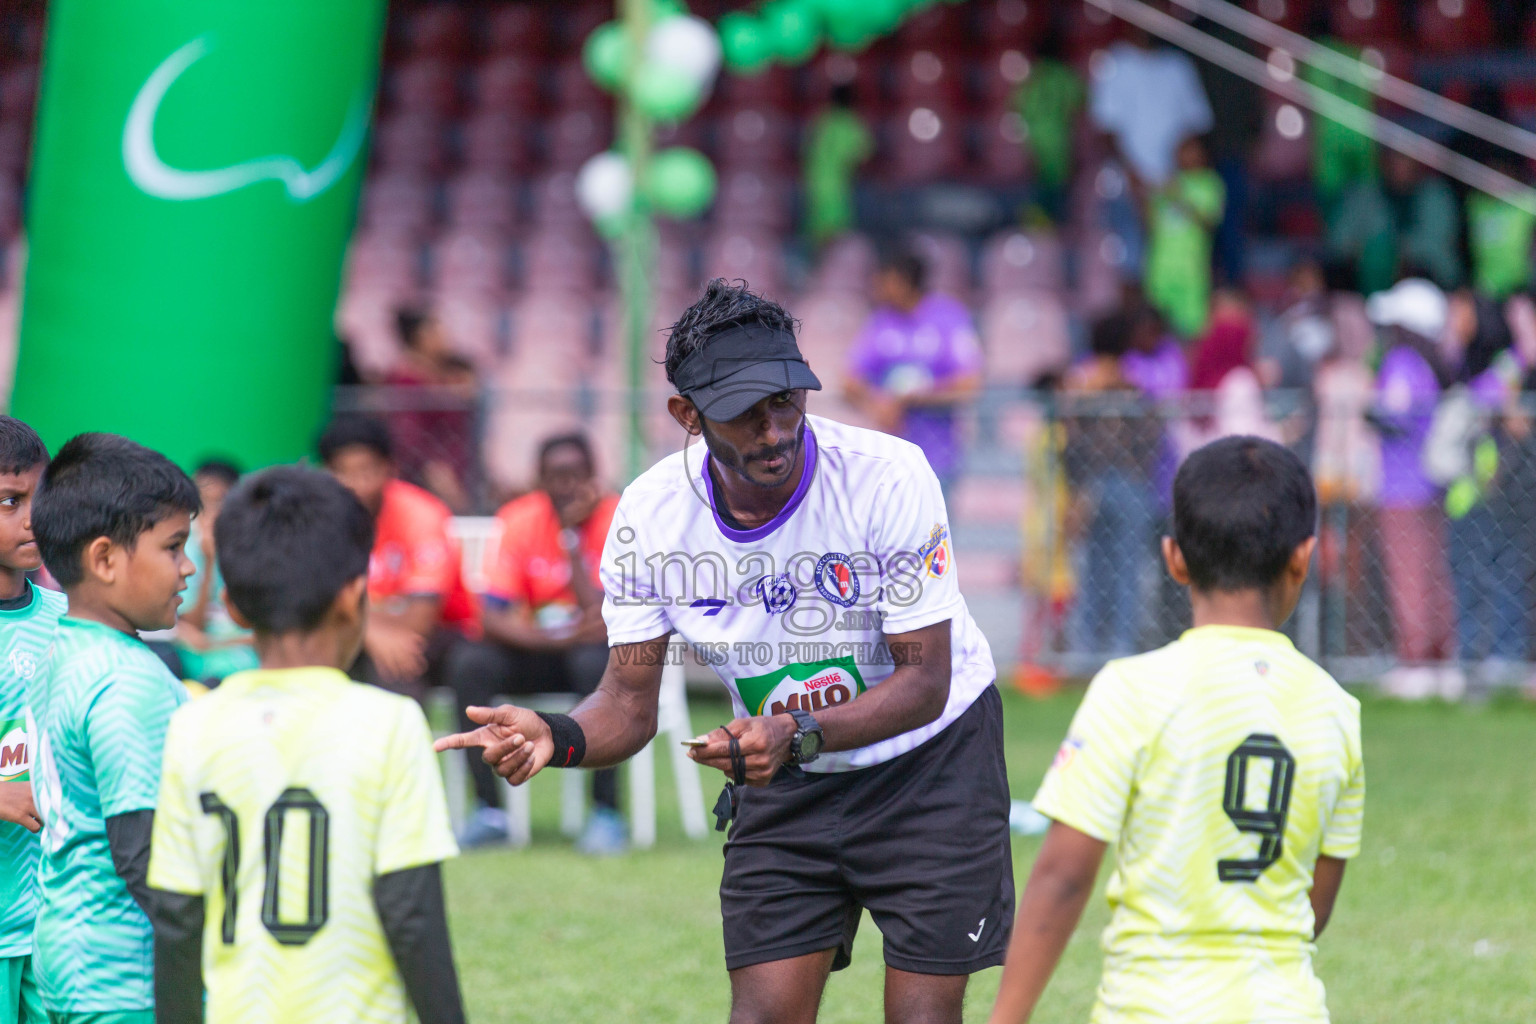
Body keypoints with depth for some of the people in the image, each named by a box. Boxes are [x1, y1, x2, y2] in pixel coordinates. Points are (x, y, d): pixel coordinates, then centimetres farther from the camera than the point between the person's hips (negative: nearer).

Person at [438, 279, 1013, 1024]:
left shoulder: (888, 476, -26)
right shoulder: (649, 514, -16)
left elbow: (924, 681, -22)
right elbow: (631, 700, -10)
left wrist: (798, 734, -39)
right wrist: (557, 736, -33)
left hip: (930, 759, -2)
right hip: (781, 780, 3)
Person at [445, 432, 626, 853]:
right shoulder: (519, 519, -5)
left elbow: (605, 620, -23)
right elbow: (492, 617, -14)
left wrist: (572, 538, -23)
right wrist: (550, 637, -31)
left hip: (598, 649, -3)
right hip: (537, 651, 3)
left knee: (596, 661, -37)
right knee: (470, 662, -25)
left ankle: (606, 812, -29)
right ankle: (488, 810, -20)